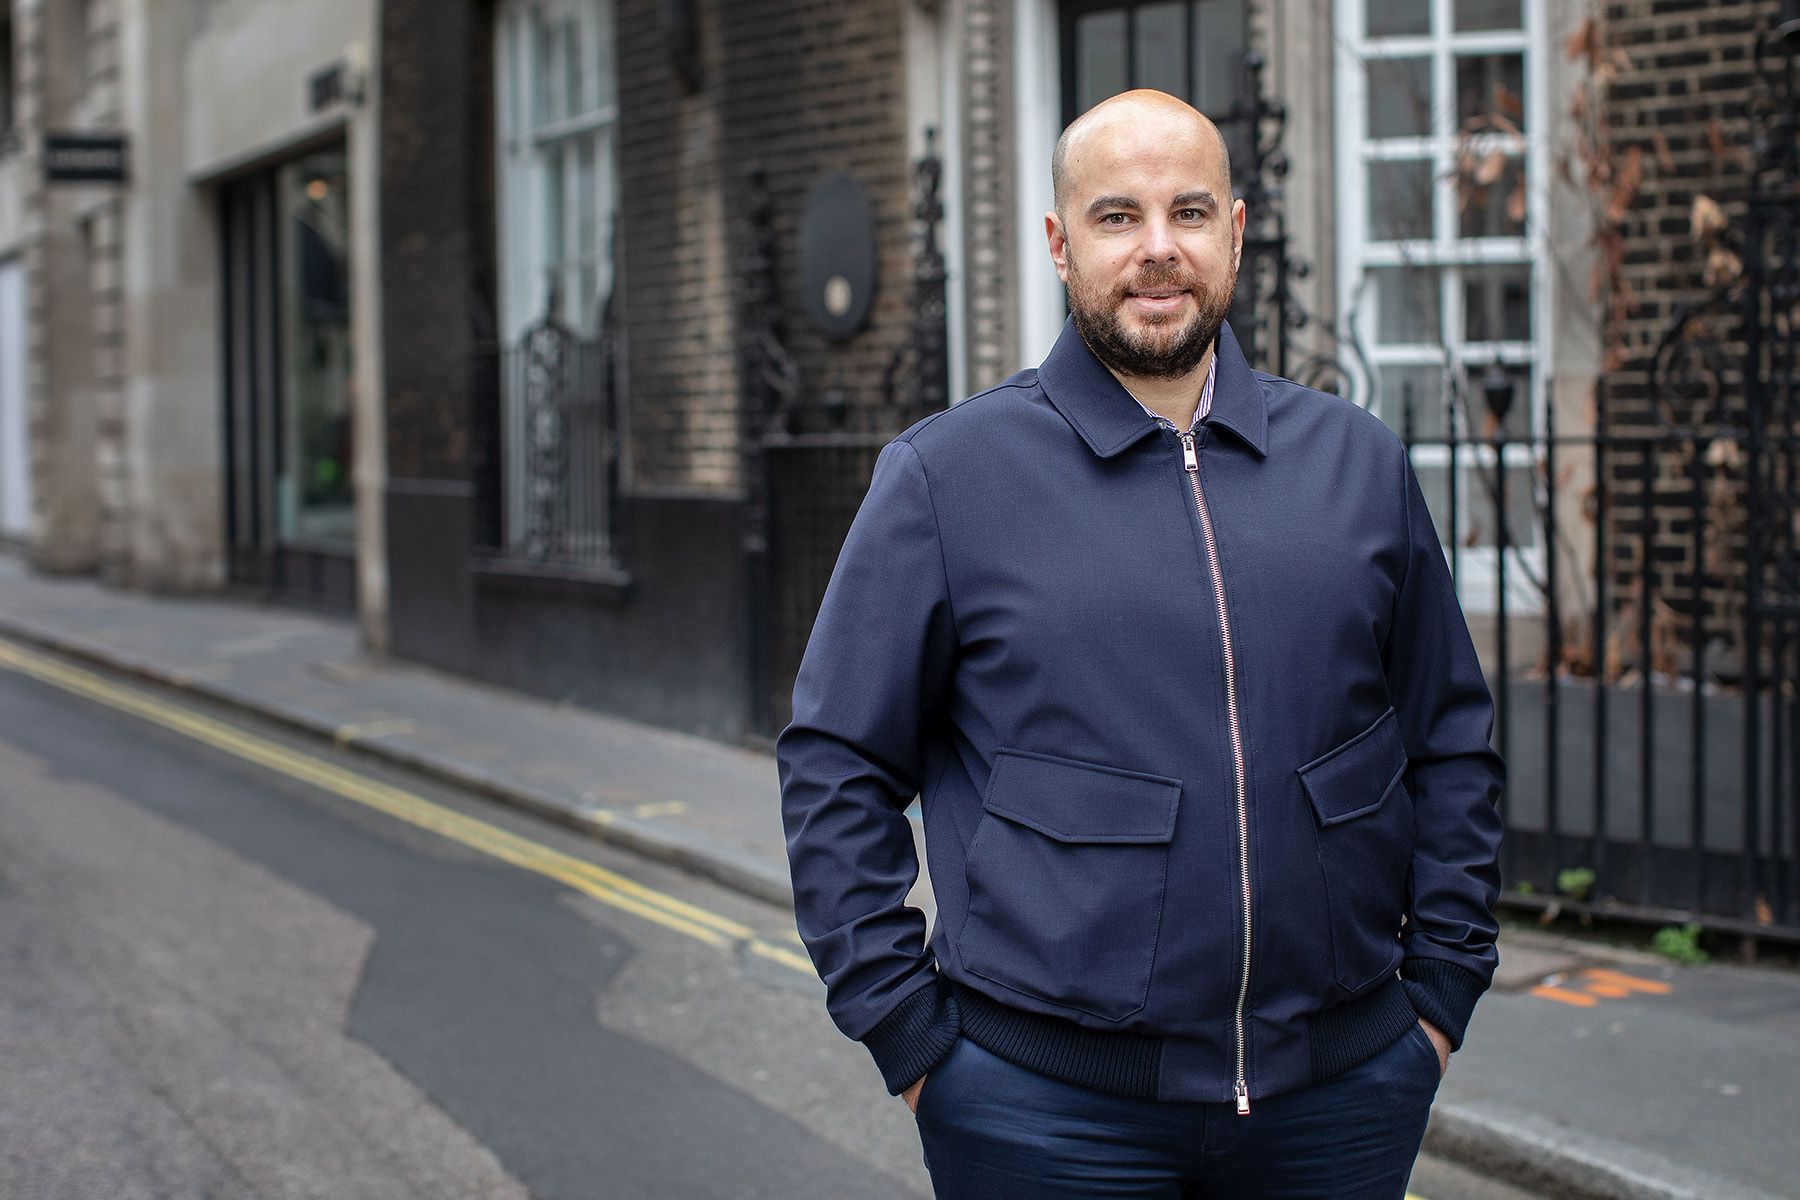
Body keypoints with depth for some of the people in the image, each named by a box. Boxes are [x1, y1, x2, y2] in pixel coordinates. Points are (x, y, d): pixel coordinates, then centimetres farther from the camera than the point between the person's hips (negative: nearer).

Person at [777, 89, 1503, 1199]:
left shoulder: (1360, 462, 7)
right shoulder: (946, 476, -2)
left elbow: (1451, 742, 13)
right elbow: (837, 766, -1)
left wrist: (1441, 989, 7)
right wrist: (907, 1035, -5)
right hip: (1050, 1099, -2)